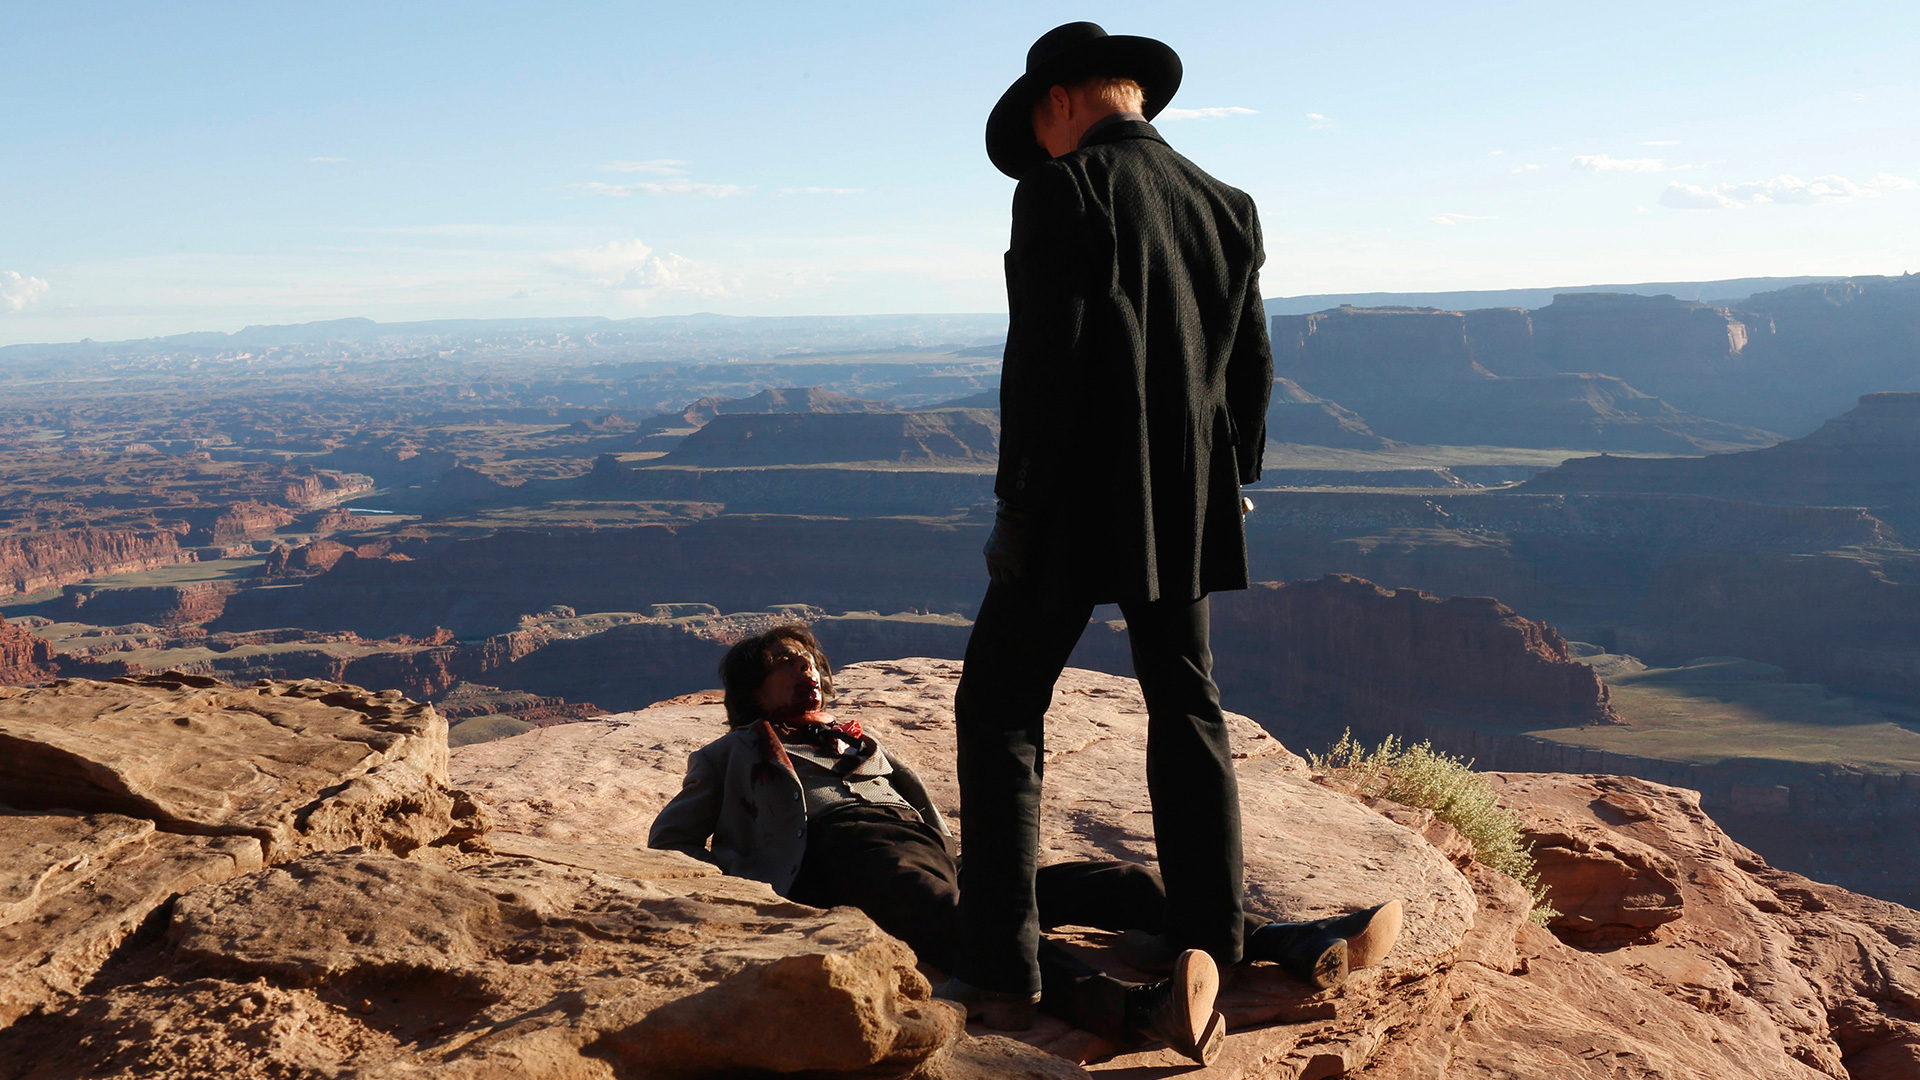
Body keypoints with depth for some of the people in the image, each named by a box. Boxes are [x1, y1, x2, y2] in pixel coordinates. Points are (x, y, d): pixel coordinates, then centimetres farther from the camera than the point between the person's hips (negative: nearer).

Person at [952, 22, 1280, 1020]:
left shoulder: (1063, 192, -11)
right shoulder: (1223, 206, 10)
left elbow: (1043, 359, -18)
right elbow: (1250, 363, 13)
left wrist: (1017, 506, -12)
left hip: (1080, 505, -6)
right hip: (1187, 507, 7)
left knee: (1000, 710, 3)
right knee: (1186, 706, 17)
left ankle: (1001, 962, 2)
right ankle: (1211, 931, 21)